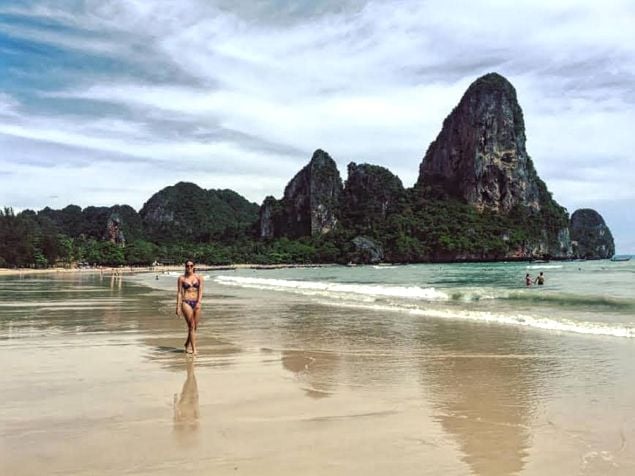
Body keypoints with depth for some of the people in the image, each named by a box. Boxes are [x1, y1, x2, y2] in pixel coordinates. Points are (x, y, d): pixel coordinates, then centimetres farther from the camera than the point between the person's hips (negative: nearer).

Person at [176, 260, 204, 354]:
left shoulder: (198, 277, 6)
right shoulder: (181, 278, 2)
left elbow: (200, 291, -1)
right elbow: (179, 293, 1)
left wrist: (199, 302, -16)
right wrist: (178, 306, -4)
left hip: (196, 303, 3)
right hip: (186, 303, -3)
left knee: (195, 327, 10)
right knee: (191, 326, -9)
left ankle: (188, 344, 32)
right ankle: (194, 349, -5)